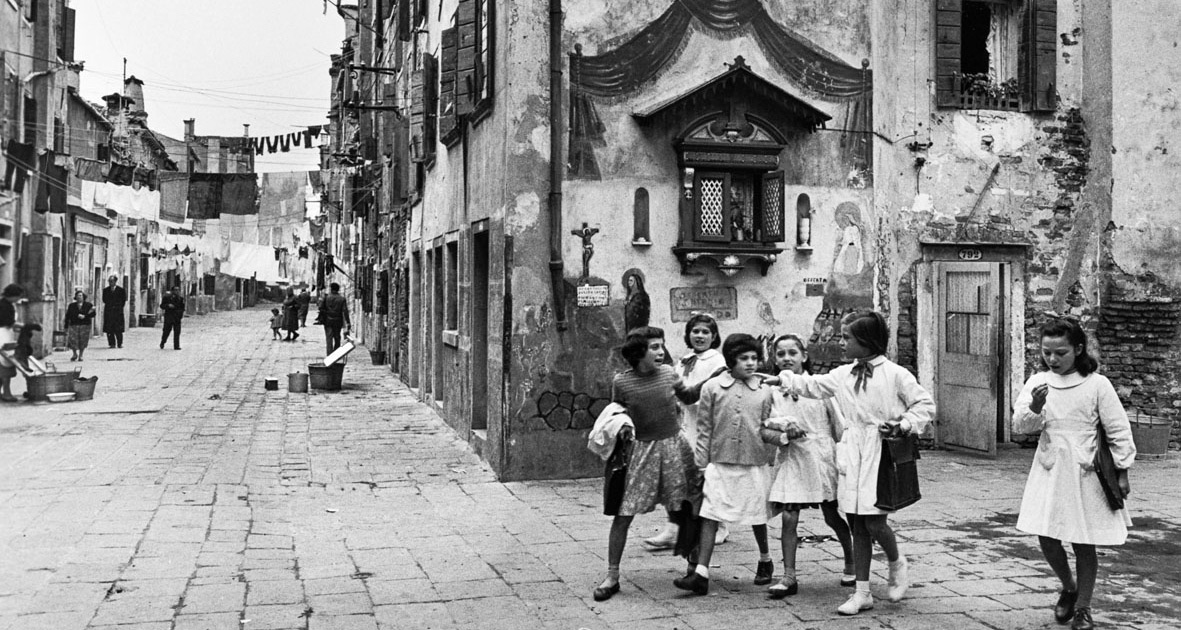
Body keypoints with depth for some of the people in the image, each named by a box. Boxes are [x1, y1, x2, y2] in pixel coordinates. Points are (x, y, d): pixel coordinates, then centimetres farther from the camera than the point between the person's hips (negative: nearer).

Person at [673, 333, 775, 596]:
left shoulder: (764, 391, 3)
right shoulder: (712, 387, 0)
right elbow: (704, 429, 3)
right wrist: (701, 464, 2)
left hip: (754, 463, 1)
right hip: (719, 463, -1)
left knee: (757, 516, 12)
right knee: (710, 515, -7)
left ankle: (765, 560, 37)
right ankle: (701, 574, -7)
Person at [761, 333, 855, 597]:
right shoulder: (772, 391, 2)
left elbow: (839, 425, 1)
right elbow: (765, 432, 0)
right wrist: (785, 436, -18)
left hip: (822, 458, -1)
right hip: (790, 460, 1)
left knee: (833, 517, 9)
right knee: (788, 518, -6)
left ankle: (851, 563, 32)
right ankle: (789, 577, 3)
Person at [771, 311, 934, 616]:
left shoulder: (894, 374, -5)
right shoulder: (843, 375, 10)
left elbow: (925, 405, -1)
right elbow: (811, 385, 22)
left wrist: (904, 425, -14)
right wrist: (780, 379, 19)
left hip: (882, 455, -5)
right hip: (852, 455, 5)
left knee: (874, 523, -8)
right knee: (857, 526, 7)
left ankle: (897, 564, 25)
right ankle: (862, 593, 15)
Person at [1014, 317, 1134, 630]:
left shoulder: (1097, 384, -7)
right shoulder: (1037, 383, 0)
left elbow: (1118, 431, -2)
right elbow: (1020, 425, -8)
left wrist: (1122, 472, -2)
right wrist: (1034, 408, -28)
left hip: (1085, 474, -2)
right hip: (1049, 472, 2)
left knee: (1084, 543, 4)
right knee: (1046, 538, 1)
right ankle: (1068, 588, 30)